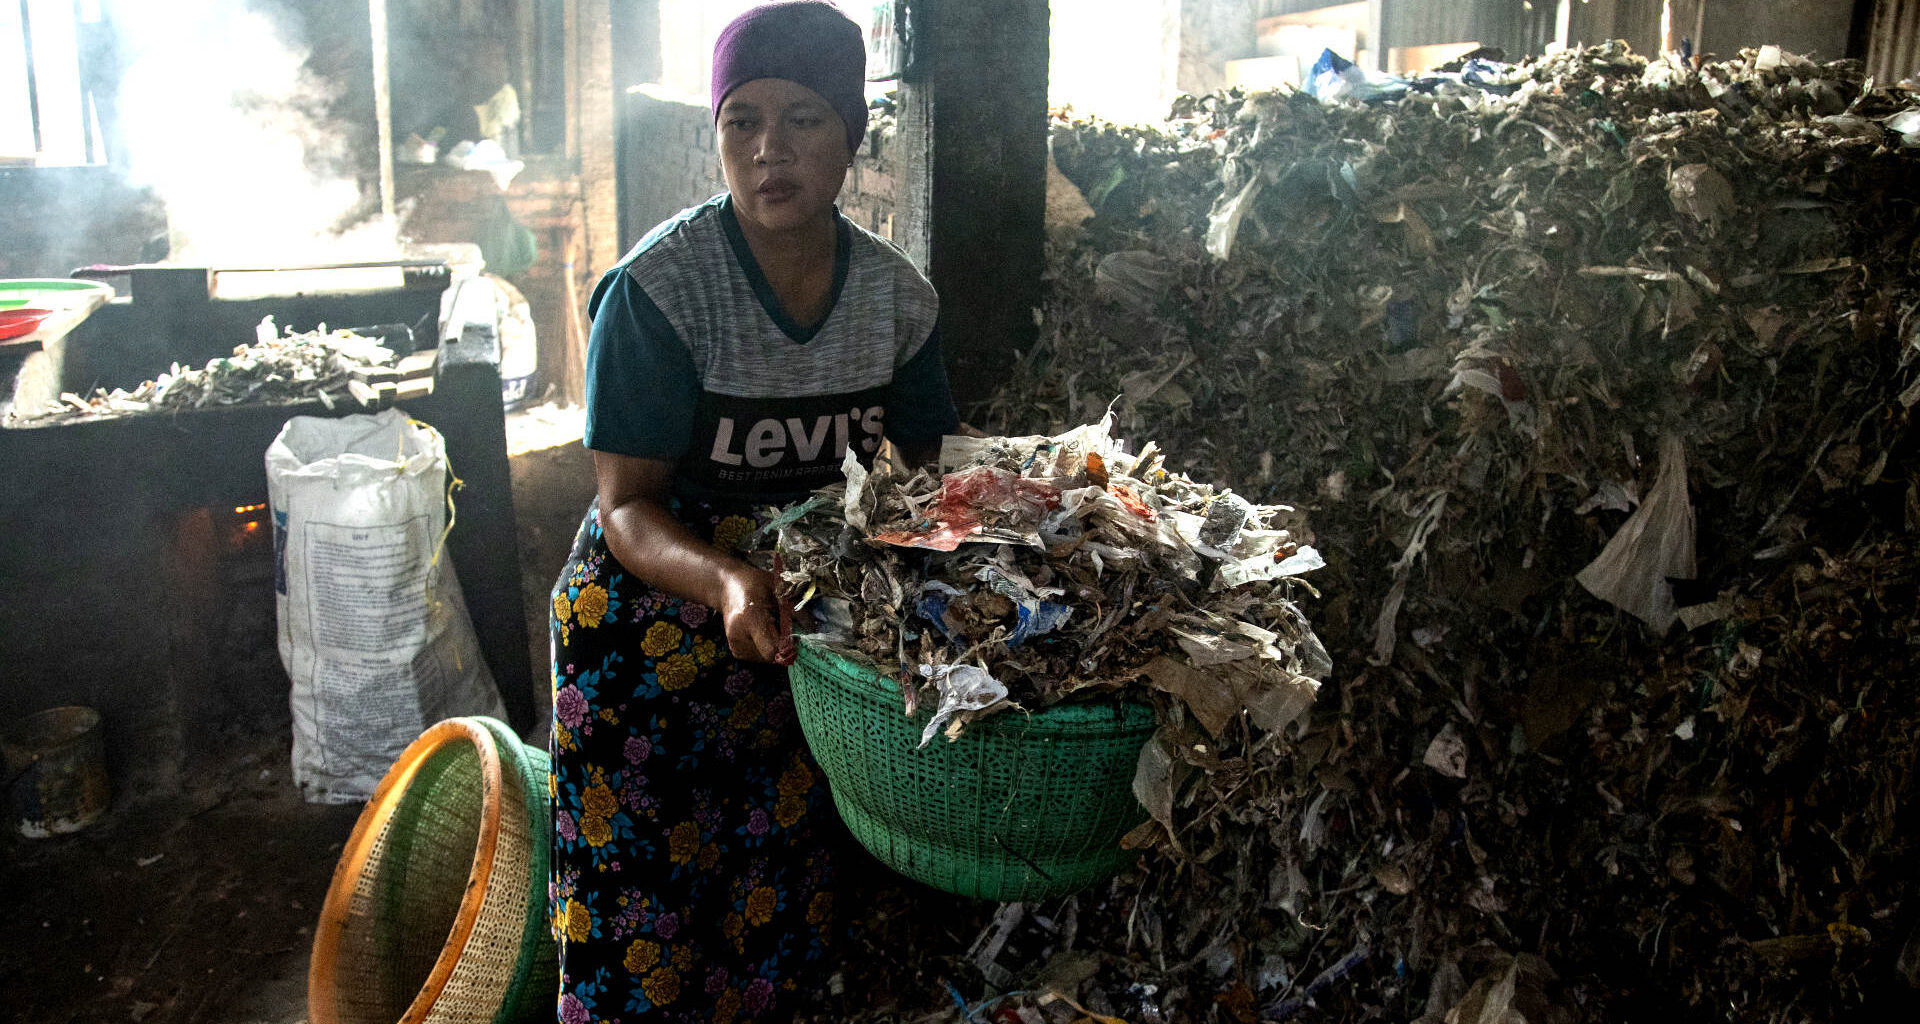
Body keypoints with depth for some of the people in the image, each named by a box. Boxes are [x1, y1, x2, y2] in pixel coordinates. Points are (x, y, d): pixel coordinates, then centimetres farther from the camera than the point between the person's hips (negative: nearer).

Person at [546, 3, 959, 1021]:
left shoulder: (898, 295, -4)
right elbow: (627, 508, -17)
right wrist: (724, 580, -36)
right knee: (644, 909, 2)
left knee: (782, 895, 12)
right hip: (652, 622, -3)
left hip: (808, 622, 4)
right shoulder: (660, 285, -17)